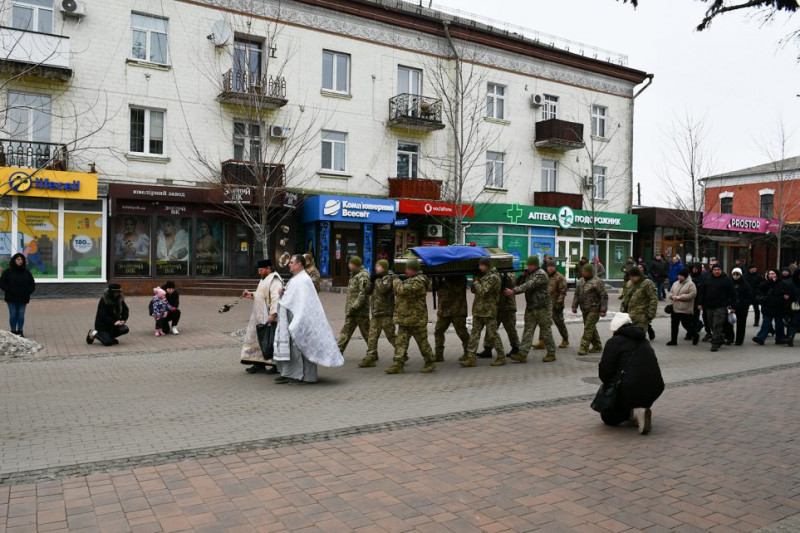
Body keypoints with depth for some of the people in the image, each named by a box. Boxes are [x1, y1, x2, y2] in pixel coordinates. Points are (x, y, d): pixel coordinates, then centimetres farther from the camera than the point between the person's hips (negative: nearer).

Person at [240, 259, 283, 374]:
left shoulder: (274, 281, -15)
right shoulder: (265, 279, 18)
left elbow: (275, 298, -25)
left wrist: (273, 314, -31)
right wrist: (251, 295, 14)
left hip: (269, 318, -10)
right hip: (260, 317, 10)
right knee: (259, 340, 11)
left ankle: (276, 366, 7)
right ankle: (259, 364, 17)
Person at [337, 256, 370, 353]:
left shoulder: (363, 275, -14)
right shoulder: (354, 274, 15)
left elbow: (363, 294, -22)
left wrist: (354, 307, -22)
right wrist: (348, 307, 17)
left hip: (360, 310, -9)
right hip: (351, 310, 9)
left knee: (366, 332, 2)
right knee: (346, 330, 9)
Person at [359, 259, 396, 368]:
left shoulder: (388, 278, -7)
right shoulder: (376, 278, 17)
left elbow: (383, 289, -26)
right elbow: (368, 291, 12)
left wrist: (377, 279, -13)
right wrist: (371, 280, -1)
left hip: (386, 313, -8)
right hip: (375, 313, 8)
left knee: (391, 336, 1)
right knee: (372, 336, 2)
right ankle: (370, 358, 3)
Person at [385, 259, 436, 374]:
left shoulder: (418, 281, -17)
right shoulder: (410, 279, 16)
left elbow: (403, 290, -27)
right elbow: (398, 292, 21)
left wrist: (396, 280, -10)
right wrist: (397, 279, 6)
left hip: (416, 319, -9)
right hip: (404, 318, 9)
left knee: (422, 342, 3)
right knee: (401, 342, 4)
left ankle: (430, 363, 17)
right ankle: (398, 364, 5)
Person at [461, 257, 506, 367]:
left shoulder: (493, 277, -13)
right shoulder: (483, 276, 16)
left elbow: (482, 291, -20)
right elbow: (474, 290, 18)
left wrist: (476, 281, -6)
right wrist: (475, 280, 4)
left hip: (489, 312, -9)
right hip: (478, 311, 9)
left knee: (492, 335, 0)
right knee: (474, 335, 4)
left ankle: (501, 357, 13)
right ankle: (471, 358, 4)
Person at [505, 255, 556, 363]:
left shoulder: (541, 274, -14)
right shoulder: (529, 274, 14)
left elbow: (528, 286, -26)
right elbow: (519, 284, 14)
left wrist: (513, 291, -33)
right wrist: (522, 275, -6)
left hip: (543, 307, -8)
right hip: (530, 308, 8)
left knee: (546, 331, 2)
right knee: (528, 330, 1)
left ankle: (551, 354, 14)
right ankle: (523, 354, -2)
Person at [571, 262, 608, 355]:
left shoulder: (597, 282, -12)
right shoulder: (581, 281, 11)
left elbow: (604, 296, -13)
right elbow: (577, 294, 17)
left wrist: (603, 310, -16)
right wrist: (574, 306, 12)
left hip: (594, 309, -8)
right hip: (584, 309, 8)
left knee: (588, 328, -9)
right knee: (591, 328, 14)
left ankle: (584, 347, -5)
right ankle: (597, 346, 26)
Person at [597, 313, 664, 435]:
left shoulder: (614, 342, -3)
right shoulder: (643, 341, 18)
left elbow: (604, 371, -8)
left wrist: (608, 383, 16)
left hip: (631, 389, -6)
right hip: (655, 389, 7)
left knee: (608, 417, 15)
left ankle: (633, 413, -10)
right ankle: (643, 410, 9)